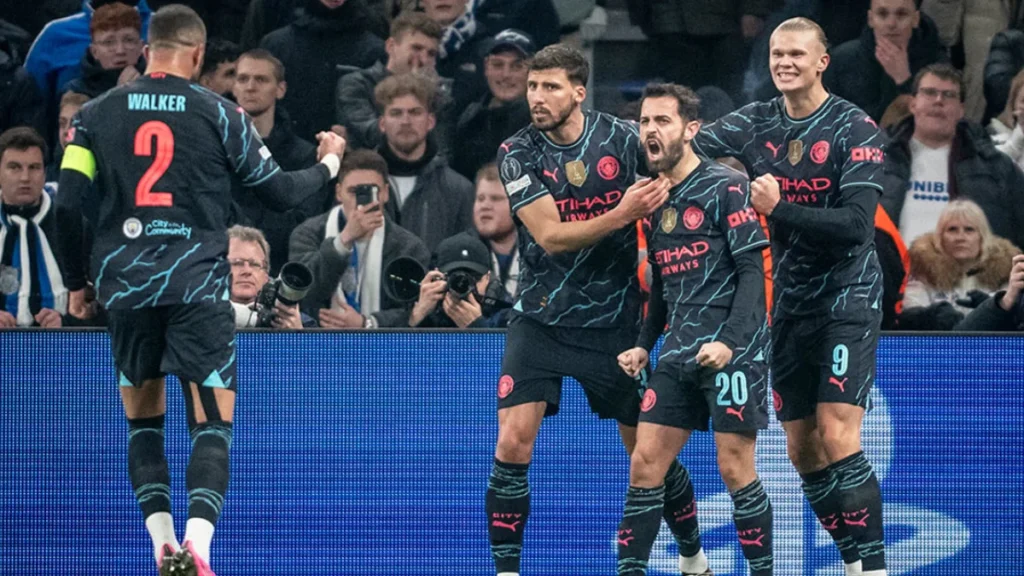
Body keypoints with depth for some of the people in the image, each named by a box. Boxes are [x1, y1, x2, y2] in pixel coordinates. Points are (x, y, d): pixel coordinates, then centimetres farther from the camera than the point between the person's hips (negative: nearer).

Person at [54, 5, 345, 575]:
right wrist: (329, 164, 29)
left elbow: (68, 205, 1)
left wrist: (77, 283, 14)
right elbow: (279, 191, 9)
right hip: (199, 288, -2)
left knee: (143, 422, 17)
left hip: (125, 288, 2)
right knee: (213, 425, -2)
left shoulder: (97, 114, 5)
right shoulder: (220, 114, 1)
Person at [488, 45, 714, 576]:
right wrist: (620, 215, -27)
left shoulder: (623, 139, -6)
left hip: (613, 319, 0)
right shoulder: (518, 154, -8)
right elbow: (550, 236, -15)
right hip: (541, 318, 0)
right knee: (513, 443, -13)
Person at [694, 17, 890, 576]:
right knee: (801, 448, 8)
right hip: (790, 302, 6)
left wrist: (779, 207, -29)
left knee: (837, 436, -17)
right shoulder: (757, 122, 5)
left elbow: (857, 224, -20)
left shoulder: (856, 130, -11)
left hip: (847, 296, -6)